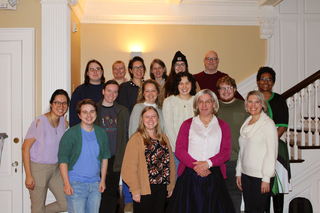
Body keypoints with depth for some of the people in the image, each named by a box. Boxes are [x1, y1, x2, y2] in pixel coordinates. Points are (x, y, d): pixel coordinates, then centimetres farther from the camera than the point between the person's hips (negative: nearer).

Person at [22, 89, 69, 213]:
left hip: (56, 169, 6)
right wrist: (28, 176, -18)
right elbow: (25, 148, -16)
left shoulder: (64, 122, 1)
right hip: (38, 169, -6)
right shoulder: (40, 122, -18)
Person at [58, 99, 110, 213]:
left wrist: (103, 180, 9)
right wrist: (67, 184, -12)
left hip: (95, 184, 5)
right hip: (75, 184, -4)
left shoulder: (101, 133, 6)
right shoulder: (71, 134, -8)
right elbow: (63, 160, -8)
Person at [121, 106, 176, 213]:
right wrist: (135, 190, -14)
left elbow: (171, 163, 13)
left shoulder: (164, 138, 11)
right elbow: (130, 167, -11)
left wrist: (171, 186, 9)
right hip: (145, 188, -5)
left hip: (162, 188, 5)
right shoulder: (136, 138, -7)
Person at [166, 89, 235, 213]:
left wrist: (208, 163, -15)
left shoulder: (222, 126, 11)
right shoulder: (187, 124, 9)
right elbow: (179, 150, 1)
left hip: (214, 175, 0)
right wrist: (195, 166, -13)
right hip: (189, 176, 0)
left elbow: (226, 152, 1)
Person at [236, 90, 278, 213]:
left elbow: (271, 152, -10)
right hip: (246, 174, 6)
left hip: (261, 176, -6)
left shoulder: (268, 123, -6)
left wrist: (266, 178, -12)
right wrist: (239, 173, 12)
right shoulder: (246, 124, 12)